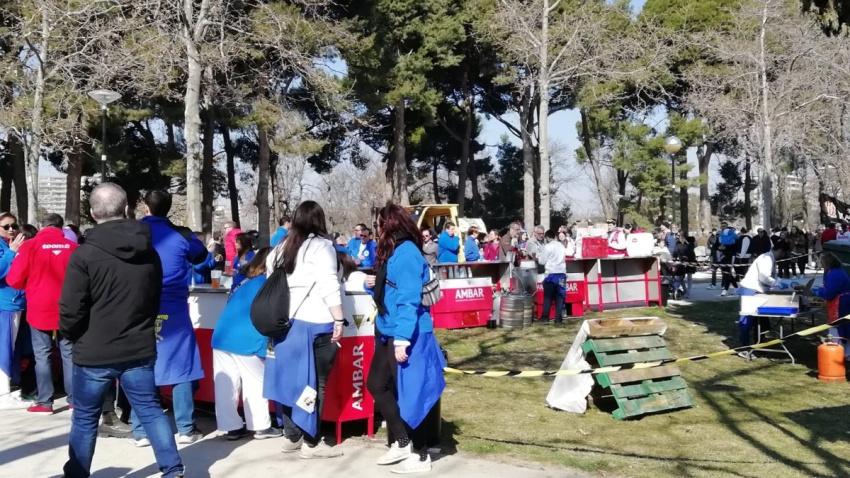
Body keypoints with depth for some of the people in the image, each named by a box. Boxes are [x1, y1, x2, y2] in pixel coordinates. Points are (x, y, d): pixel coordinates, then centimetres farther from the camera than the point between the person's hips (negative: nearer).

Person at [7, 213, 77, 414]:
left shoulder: (30, 246, -6)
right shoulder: (72, 247, -3)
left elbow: (13, 280, -3)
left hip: (39, 311, -1)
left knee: (42, 356, 6)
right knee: (69, 354, 10)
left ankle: (45, 403, 7)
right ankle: (74, 400, 14)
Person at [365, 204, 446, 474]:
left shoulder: (406, 252, -17)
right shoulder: (391, 252, 13)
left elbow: (409, 299, -24)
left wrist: (402, 339, -27)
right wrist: (374, 285, 4)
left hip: (406, 336, -10)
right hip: (388, 333, 10)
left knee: (408, 393, -1)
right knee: (376, 384, 14)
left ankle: (420, 457, 13)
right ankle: (401, 443, 23)